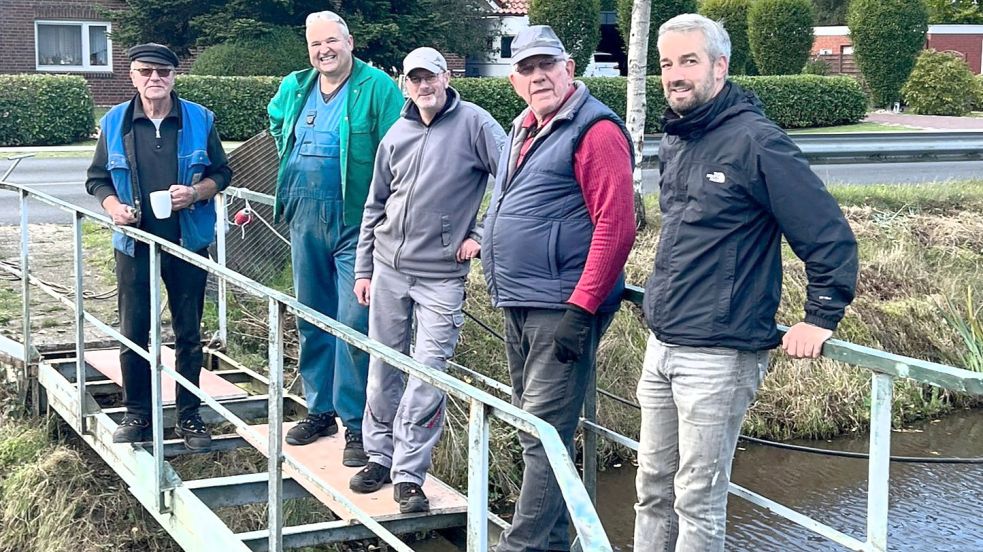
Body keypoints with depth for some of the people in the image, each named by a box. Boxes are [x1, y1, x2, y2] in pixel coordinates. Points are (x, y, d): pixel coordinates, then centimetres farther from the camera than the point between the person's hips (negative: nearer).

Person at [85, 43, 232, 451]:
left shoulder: (199, 120, 0)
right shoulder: (114, 123, 2)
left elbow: (222, 172, 6)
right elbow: (97, 179, 9)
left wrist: (196, 192, -14)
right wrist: (113, 206, -11)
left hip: (188, 242, 0)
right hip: (135, 244, 1)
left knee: (189, 334, 7)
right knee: (133, 333, 6)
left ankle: (189, 416, 18)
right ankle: (136, 414, 19)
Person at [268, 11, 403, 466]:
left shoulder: (377, 87, -9)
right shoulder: (294, 88, 11)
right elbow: (276, 122, 33)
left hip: (355, 220, -6)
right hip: (304, 218, 6)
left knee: (354, 322, -8)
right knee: (312, 319, 14)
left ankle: (356, 423, 0)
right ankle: (319, 408, 27)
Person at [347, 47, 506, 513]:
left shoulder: (474, 124, -6)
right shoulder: (397, 135, 9)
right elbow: (374, 207, 15)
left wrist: (481, 236, -9)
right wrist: (363, 268, 13)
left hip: (442, 275, -4)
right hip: (388, 269, 5)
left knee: (427, 378, -5)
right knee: (383, 369, 11)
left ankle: (409, 475, 3)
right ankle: (380, 455, 25)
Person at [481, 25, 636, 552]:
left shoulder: (595, 129, -12)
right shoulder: (523, 130, 16)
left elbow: (615, 226, -19)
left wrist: (581, 309, -22)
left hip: (561, 310, -10)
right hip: (518, 308, 10)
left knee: (544, 436, -8)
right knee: (532, 430, 15)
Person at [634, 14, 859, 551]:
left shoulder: (754, 141, -14)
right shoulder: (673, 143, 11)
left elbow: (831, 235, -15)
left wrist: (821, 319, -14)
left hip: (718, 357, -8)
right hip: (661, 347, 8)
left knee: (698, 498, 1)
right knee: (653, 486, 15)